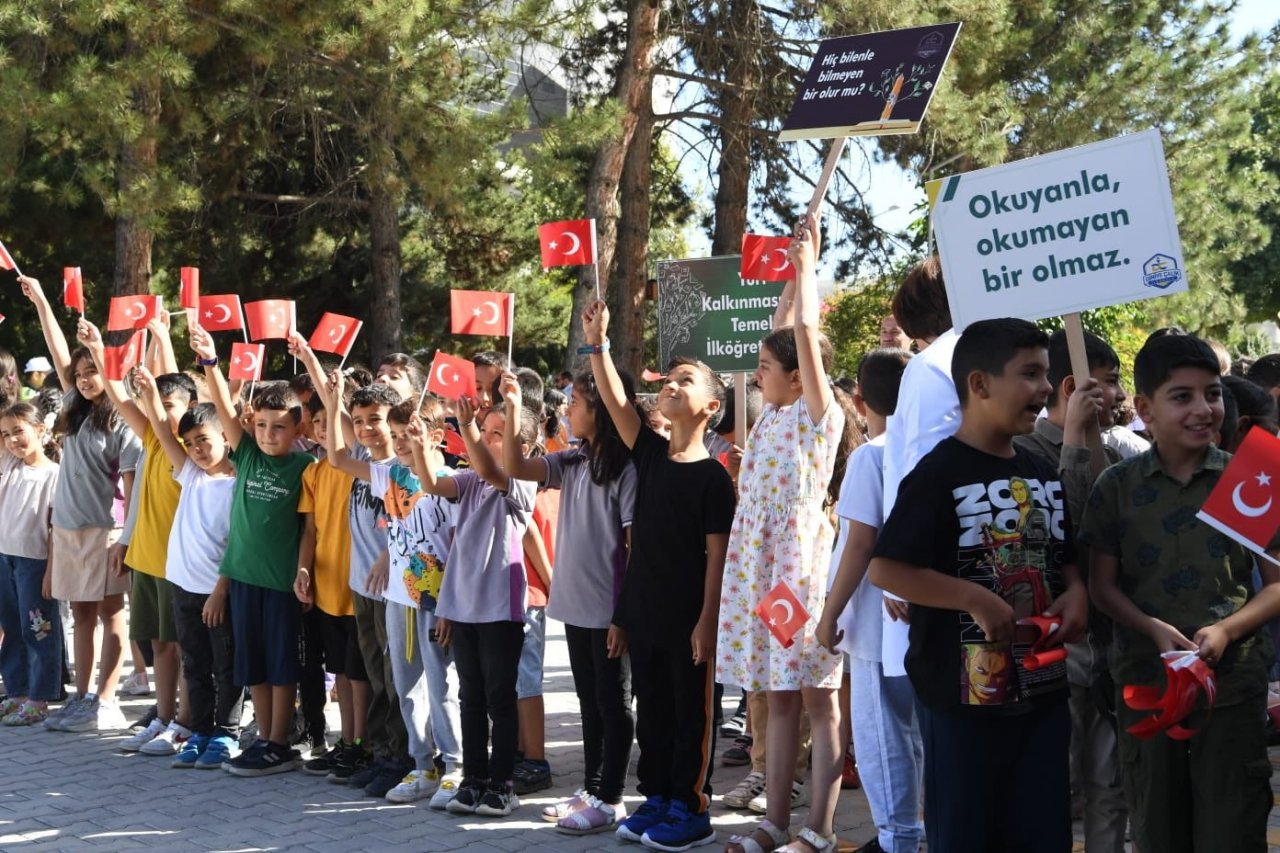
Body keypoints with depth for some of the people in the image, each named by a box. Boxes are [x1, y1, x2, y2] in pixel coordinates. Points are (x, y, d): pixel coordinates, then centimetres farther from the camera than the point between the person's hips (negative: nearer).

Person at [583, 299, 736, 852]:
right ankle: (657, 797, 24)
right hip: (644, 613, 6)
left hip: (688, 620, -6)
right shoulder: (650, 454, 7)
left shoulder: (713, 476, -10)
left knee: (691, 715, 3)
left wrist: (707, 622, -15)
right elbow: (617, 404, -3)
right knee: (652, 713, 14)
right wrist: (597, 346, -12)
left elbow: (716, 555, -11)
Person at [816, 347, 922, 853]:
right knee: (918, 730, 15)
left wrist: (830, 615, -9)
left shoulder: (871, 457, -13)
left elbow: (860, 545, -16)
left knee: (881, 734, 2)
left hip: (880, 620, -7)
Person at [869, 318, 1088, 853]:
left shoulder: (1044, 475, 10)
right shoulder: (939, 474, -12)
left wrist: (1075, 592, -1)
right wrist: (977, 599, -22)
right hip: (964, 693, -6)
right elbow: (885, 569, -18)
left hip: (1041, 690, 7)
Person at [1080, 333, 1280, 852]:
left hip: (1233, 681, -1)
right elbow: (1103, 584, 1)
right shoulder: (1117, 487, 1)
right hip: (1145, 681, 1)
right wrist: (1154, 630, -15)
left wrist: (1225, 630, -16)